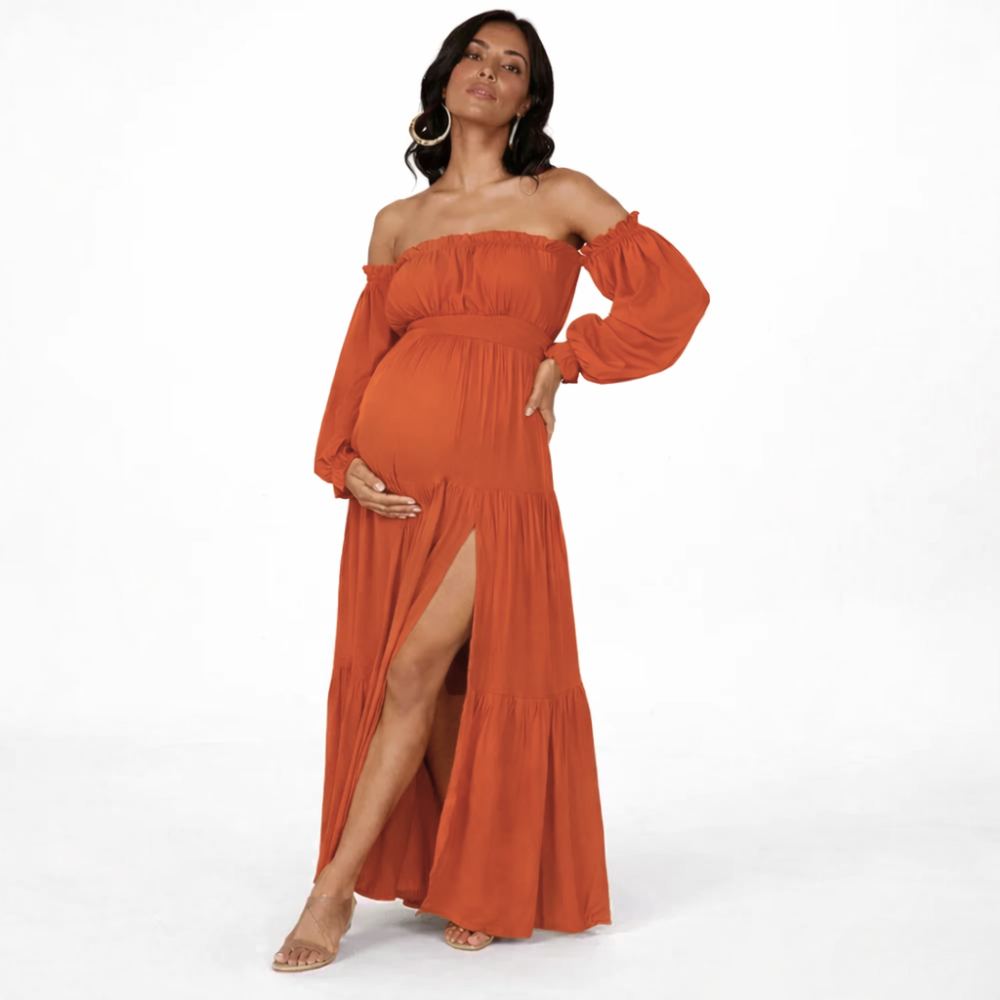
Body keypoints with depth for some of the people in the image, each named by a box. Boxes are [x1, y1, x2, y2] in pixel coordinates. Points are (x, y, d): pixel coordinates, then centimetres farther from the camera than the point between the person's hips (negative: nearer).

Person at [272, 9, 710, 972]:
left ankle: (335, 886, 3)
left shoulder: (559, 198, 6)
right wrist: (342, 459, -3)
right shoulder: (398, 222, 14)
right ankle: (469, 876, 21)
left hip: (496, 464, -3)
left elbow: (676, 291, 2)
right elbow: (362, 352, 11)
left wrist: (564, 359, -1)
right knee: (437, 681, 5)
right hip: (396, 467, 4)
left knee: (416, 671, -9)